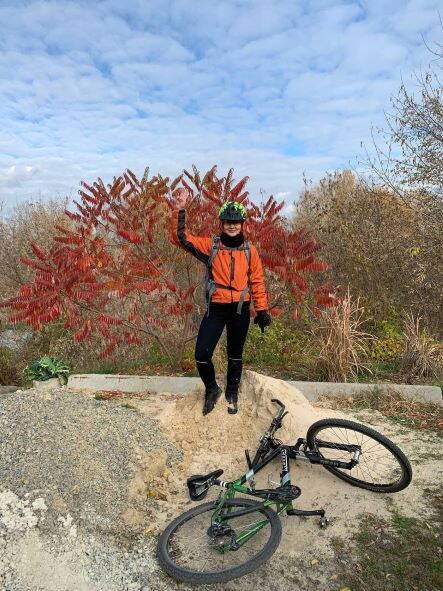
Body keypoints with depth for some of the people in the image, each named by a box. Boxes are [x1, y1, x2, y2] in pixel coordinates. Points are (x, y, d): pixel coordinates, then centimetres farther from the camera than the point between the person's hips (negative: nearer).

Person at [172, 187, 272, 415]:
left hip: (240, 309, 1)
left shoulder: (249, 250, 4)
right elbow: (183, 237, -9)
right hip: (216, 309, -1)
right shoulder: (211, 246, 0)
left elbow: (257, 281, 6)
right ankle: (212, 389, 21)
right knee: (202, 354, -8)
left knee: (235, 355, 14)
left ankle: (232, 394, 35)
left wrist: (262, 309, 4)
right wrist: (180, 209, -18)